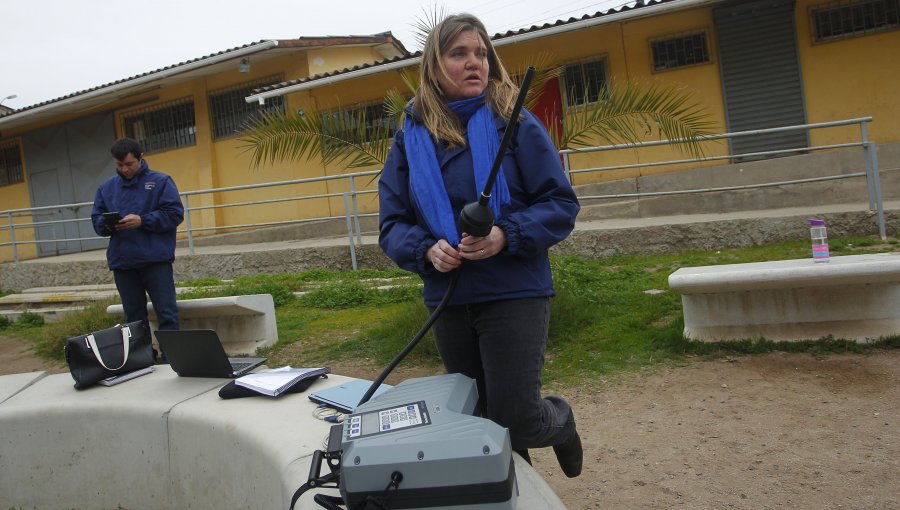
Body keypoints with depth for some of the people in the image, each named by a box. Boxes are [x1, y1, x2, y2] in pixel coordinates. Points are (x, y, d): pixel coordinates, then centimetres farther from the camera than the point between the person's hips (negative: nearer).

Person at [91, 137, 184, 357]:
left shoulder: (160, 181, 2)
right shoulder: (106, 187, 13)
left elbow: (174, 214, -6)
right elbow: (96, 221, 13)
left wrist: (142, 221, -16)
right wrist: (107, 224, -10)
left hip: (156, 259, -4)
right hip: (122, 262, 4)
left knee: (167, 314, -4)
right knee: (134, 318, 11)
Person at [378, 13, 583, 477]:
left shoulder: (515, 122, -4)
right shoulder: (410, 137, 4)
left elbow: (561, 204, -6)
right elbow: (391, 225, 3)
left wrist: (506, 236, -23)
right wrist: (427, 250, -17)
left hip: (515, 294, -3)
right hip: (448, 300, 4)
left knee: (513, 420, -6)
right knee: (477, 420, 16)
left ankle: (560, 420, 30)